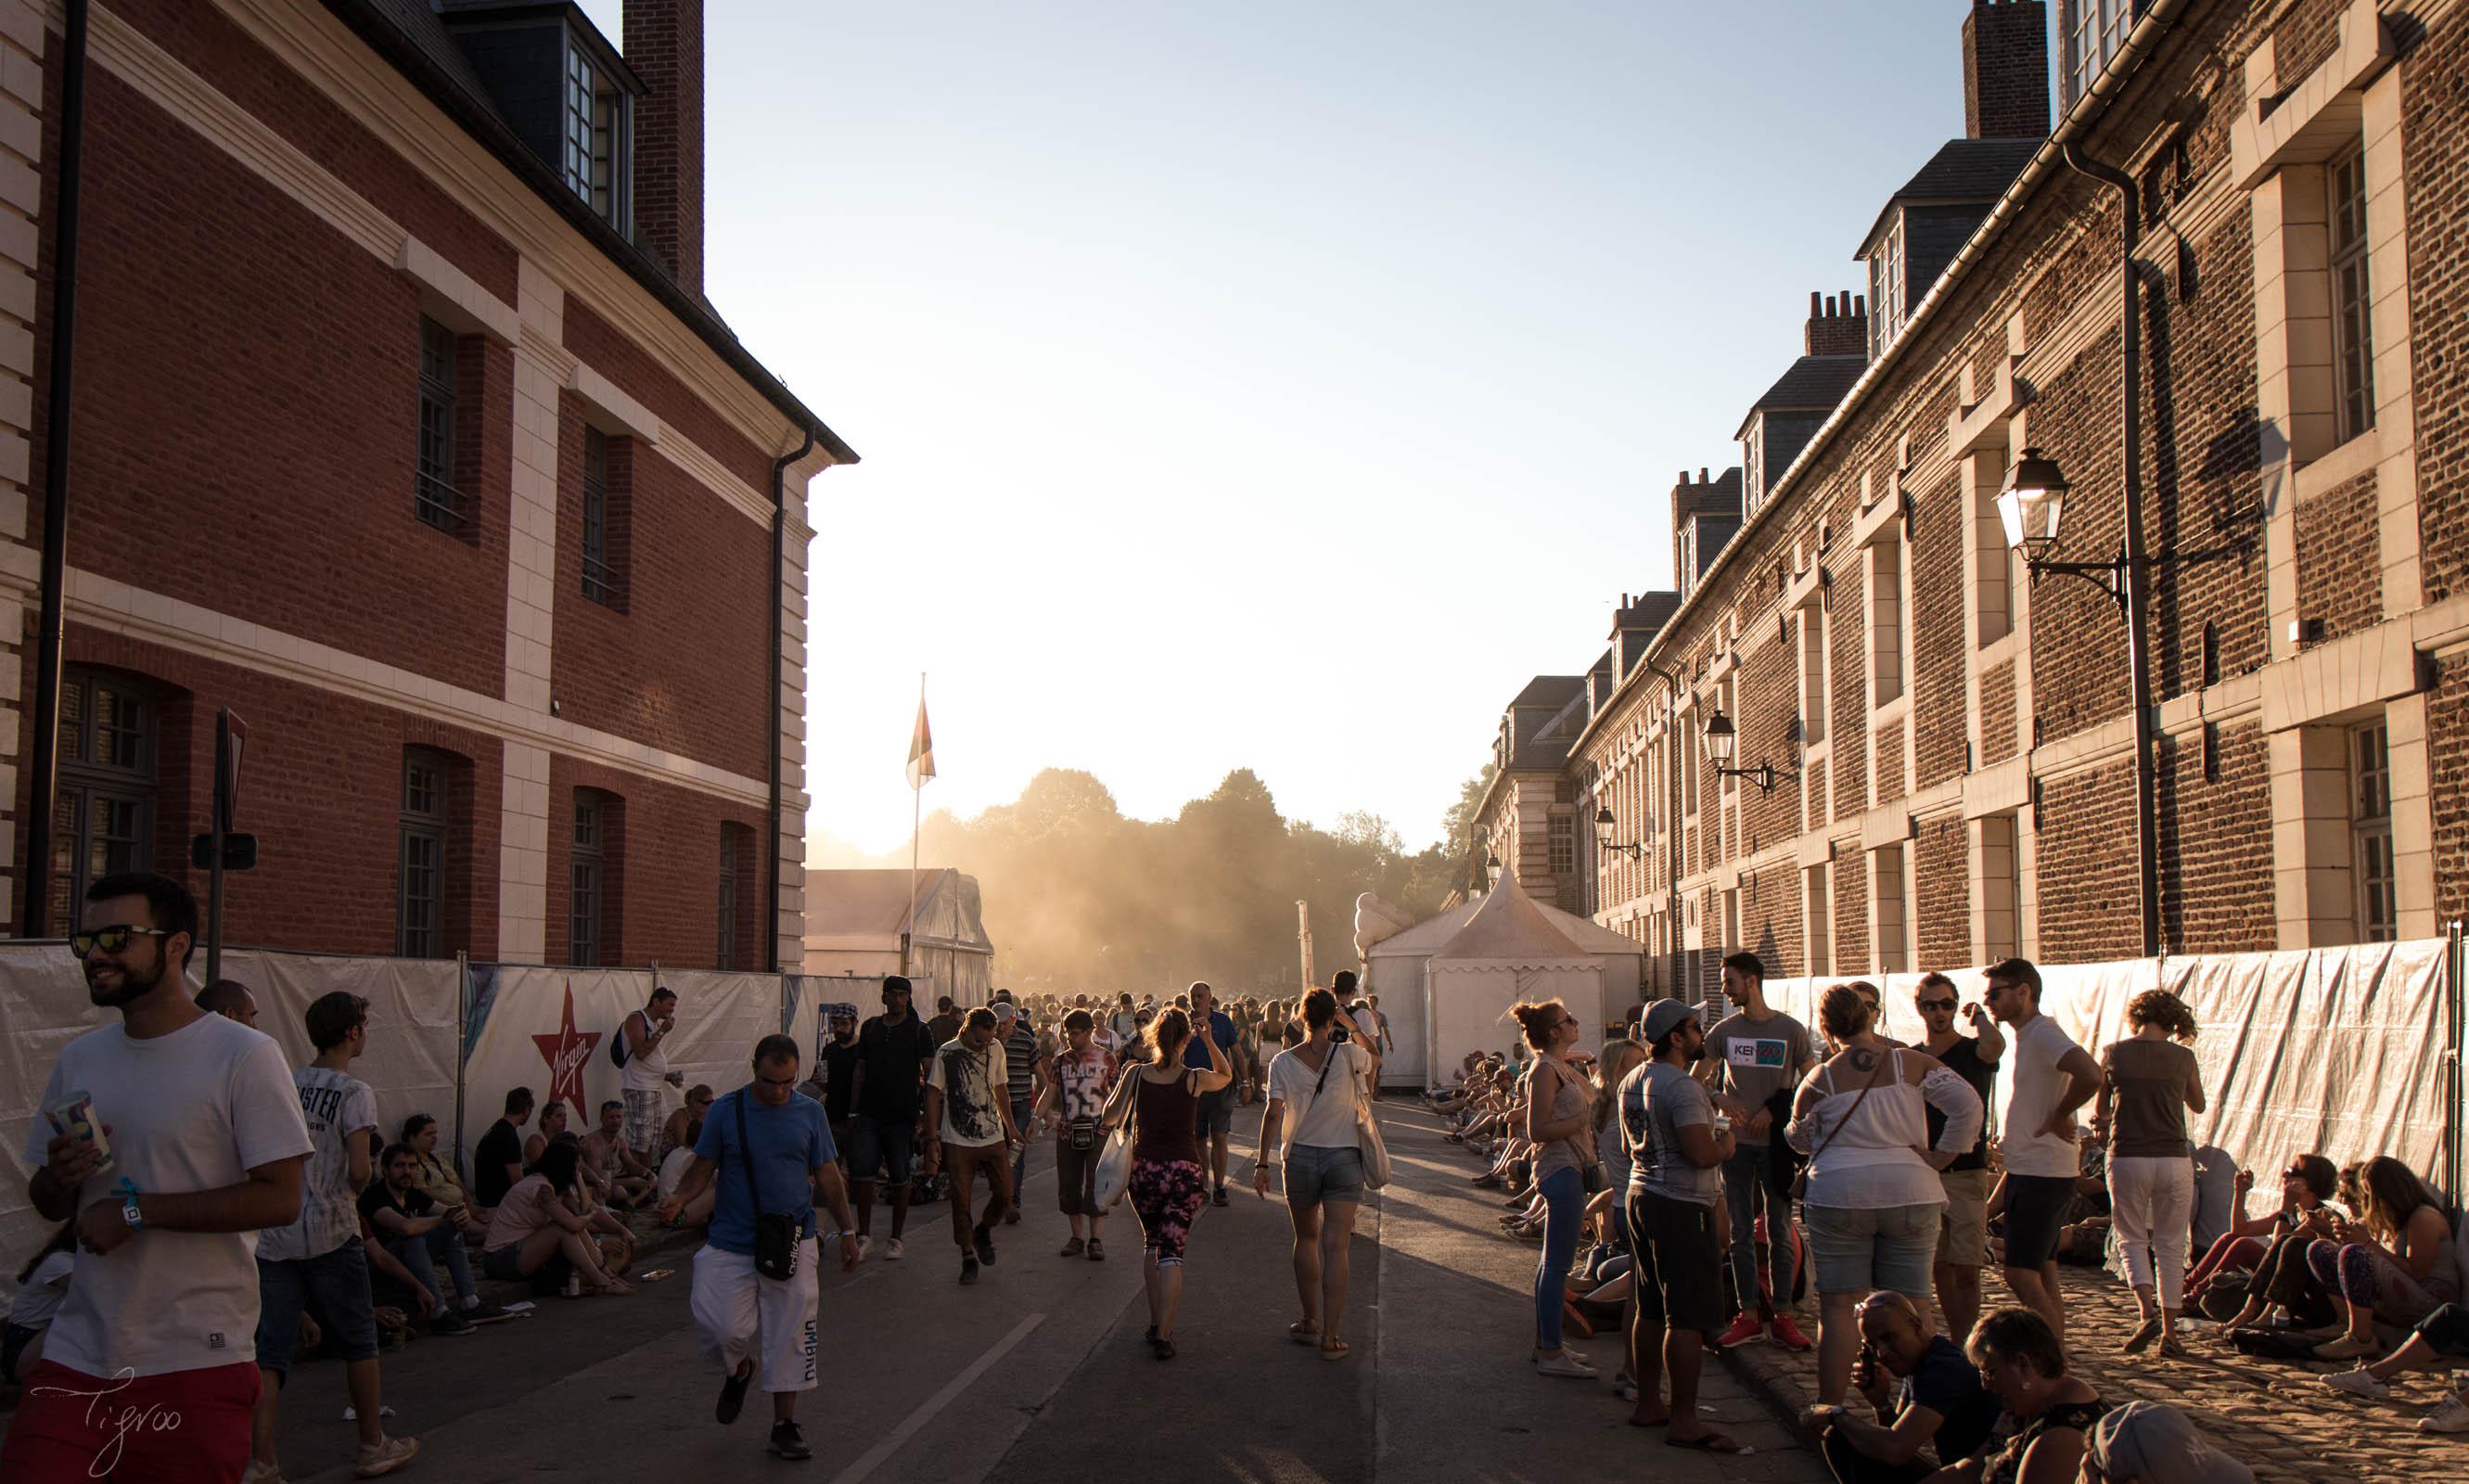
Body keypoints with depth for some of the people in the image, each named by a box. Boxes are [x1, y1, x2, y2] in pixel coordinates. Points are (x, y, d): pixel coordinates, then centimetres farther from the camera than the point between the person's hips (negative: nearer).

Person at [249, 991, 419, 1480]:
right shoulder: (354, 1093, -8)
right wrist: (350, 1195, 3)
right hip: (331, 1235, -5)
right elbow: (359, 1170, -17)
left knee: (271, 1349, 5)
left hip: (274, 1235, 5)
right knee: (358, 1340, 10)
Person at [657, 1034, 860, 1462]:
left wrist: (846, 1231, 9)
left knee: (789, 1335, 0)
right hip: (730, 1243, -1)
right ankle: (737, 1370, 28)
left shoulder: (810, 1113, 3)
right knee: (721, 1328, -8)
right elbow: (704, 1168, 2)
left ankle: (785, 1425, 14)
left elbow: (828, 1177, 9)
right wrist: (679, 1198, -17)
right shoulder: (725, 1111, -2)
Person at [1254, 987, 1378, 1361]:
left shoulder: (1283, 1062, -4)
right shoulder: (1348, 1054, -8)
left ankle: (1310, 1322, 25)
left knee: (1306, 1239, 20)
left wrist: (1262, 1164, -4)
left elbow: (1273, 1113, -8)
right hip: (1343, 1158, -2)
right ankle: (1330, 1337, -5)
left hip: (1300, 1158, 2)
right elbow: (1374, 1060, 15)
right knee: (1335, 1246, -3)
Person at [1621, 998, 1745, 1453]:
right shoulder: (1683, 1087, -18)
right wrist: (1726, 1141, -6)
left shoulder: (1632, 1082, 11)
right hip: (1681, 1206, -10)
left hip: (1642, 1194, 10)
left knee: (1650, 1309, 16)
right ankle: (1684, 1419, -3)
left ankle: (1648, 1403, 24)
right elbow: (1702, 1154, -26)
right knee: (1689, 1316, -5)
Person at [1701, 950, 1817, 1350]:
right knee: (1742, 1234, 5)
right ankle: (1748, 1315, 11)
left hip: (1776, 1142, -2)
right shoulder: (1724, 1031, 4)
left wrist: (1775, 1110, -11)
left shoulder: (1791, 1030, -2)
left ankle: (1781, 1316, 9)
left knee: (1780, 1233, 2)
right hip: (1737, 1142, 2)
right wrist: (1720, 1098, -14)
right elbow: (1696, 1080, 6)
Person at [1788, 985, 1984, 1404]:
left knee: (1837, 1304, 6)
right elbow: (1968, 1105, -8)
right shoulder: (1912, 1065, 0)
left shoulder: (1819, 1081, 0)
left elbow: (1800, 1140, 13)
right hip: (1909, 1195, 1)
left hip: (1838, 1197, -1)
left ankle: (1831, 1404, 7)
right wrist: (1941, 1156, -1)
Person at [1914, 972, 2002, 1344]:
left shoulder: (1973, 1051, -2)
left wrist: (1978, 1015, -9)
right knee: (1939, 1269, 8)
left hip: (1966, 1175, -4)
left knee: (1965, 1272, -6)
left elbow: (1995, 1044, -29)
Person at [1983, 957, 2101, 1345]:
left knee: (2021, 1275, -11)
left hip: (2042, 1174, -10)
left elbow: (2090, 1076, -32)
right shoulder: (2015, 1034, 15)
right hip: (2026, 1170, 10)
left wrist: (2060, 1118, -19)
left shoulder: (2043, 1034, -16)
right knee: (2042, 1276, 12)